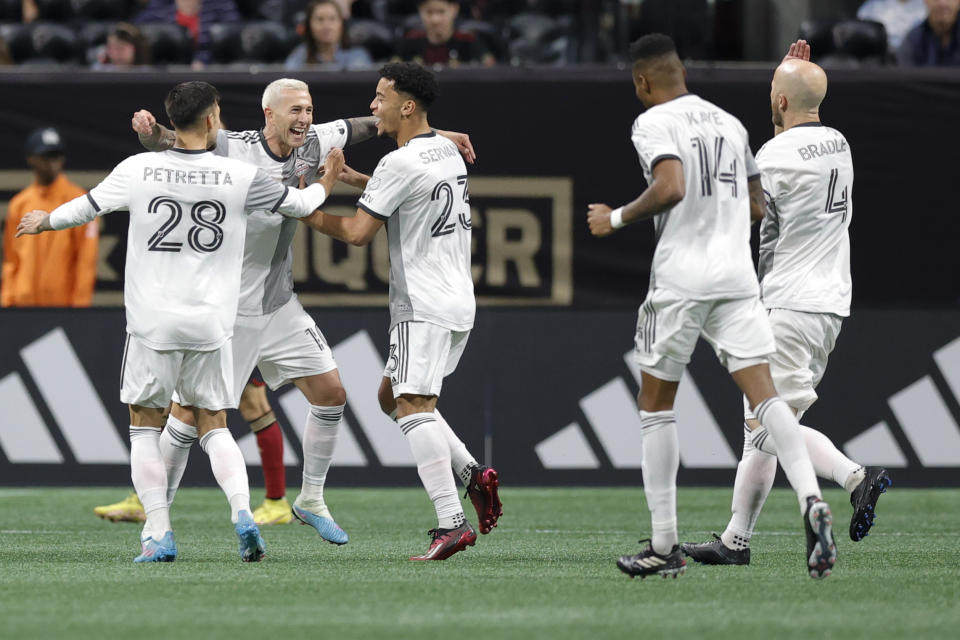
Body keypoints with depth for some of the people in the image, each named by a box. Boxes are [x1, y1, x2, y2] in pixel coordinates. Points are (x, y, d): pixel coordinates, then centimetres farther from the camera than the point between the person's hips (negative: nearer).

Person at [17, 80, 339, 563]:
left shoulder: (137, 170, -3)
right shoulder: (240, 177, -3)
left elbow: (86, 207, 12)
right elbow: (298, 204, 11)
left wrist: (43, 221, 33)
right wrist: (326, 181, 33)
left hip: (152, 324, -1)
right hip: (210, 324, 1)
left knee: (145, 428, 9)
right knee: (214, 427, 12)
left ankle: (158, 535, 0)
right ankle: (242, 512, -9)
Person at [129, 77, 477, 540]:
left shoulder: (312, 145, 0)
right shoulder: (230, 150, -16)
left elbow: (362, 127, 15)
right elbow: (165, 144, -16)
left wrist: (439, 135, 20)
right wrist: (149, 131, -40)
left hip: (279, 306, 6)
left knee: (330, 395, 5)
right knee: (190, 413, -6)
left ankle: (310, 501, 21)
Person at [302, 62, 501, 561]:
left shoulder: (399, 164, -14)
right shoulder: (447, 151, 14)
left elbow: (358, 233, -13)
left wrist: (311, 216, 3)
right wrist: (355, 179, 25)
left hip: (423, 306, -10)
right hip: (457, 300, 10)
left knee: (413, 405, -15)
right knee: (391, 395, 19)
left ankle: (451, 523, -26)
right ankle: (474, 475, 7)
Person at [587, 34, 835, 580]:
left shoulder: (654, 123, -5)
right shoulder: (729, 123, 16)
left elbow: (670, 189, -21)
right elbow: (757, 204, 22)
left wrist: (616, 219, -7)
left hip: (680, 279, -5)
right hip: (738, 277, 5)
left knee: (656, 405, 8)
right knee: (764, 394, -4)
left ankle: (665, 547, 8)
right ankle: (812, 501, -28)